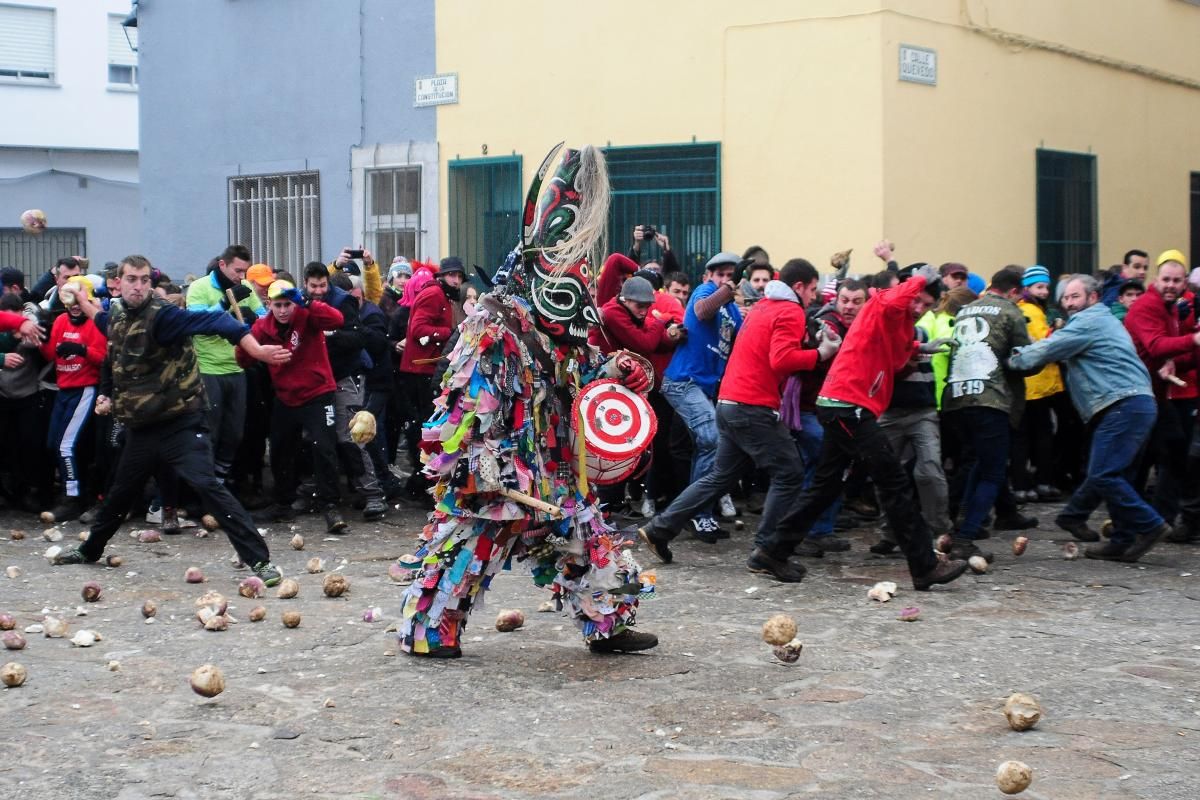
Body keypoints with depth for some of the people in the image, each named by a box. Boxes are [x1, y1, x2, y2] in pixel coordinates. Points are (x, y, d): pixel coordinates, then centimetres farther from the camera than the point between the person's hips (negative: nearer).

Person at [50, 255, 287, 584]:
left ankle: (260, 561, -22)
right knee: (122, 492, 23)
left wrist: (257, 350, -45)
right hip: (141, 427, 7)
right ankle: (89, 550, 44)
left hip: (179, 423, -7)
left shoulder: (161, 315, -19)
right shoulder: (116, 315, 5)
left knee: (207, 486, -20)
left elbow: (214, 321, -33)